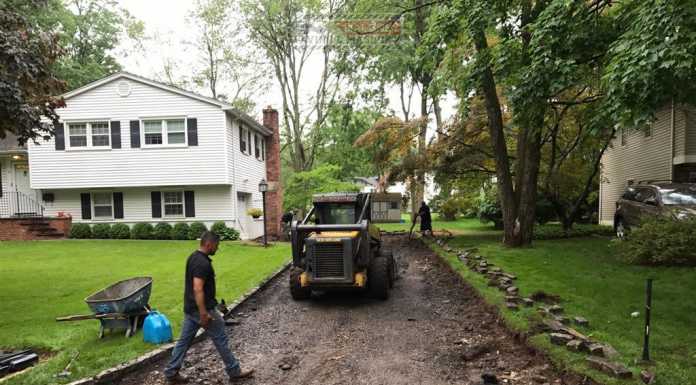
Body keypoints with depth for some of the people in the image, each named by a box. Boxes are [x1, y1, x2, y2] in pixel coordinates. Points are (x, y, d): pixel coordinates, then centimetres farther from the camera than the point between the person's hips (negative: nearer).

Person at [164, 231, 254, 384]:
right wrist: (204, 314, -26)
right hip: (200, 309, -10)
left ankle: (171, 373, 23)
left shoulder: (193, 257, 9)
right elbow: (198, 289, -28)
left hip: (190, 308, 10)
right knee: (221, 339, 2)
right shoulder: (203, 263, -24)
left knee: (184, 340, 16)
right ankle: (234, 371, 13)